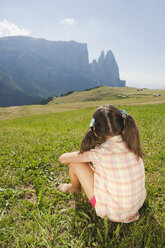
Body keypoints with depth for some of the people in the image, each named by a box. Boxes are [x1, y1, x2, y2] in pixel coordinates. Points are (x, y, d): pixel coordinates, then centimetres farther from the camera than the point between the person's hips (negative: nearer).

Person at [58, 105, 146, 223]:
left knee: (75, 163, -4)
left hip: (113, 212, -6)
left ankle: (75, 188, 27)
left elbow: (63, 158, -14)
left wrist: (83, 156, 3)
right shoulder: (132, 144, -11)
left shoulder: (101, 152, -26)